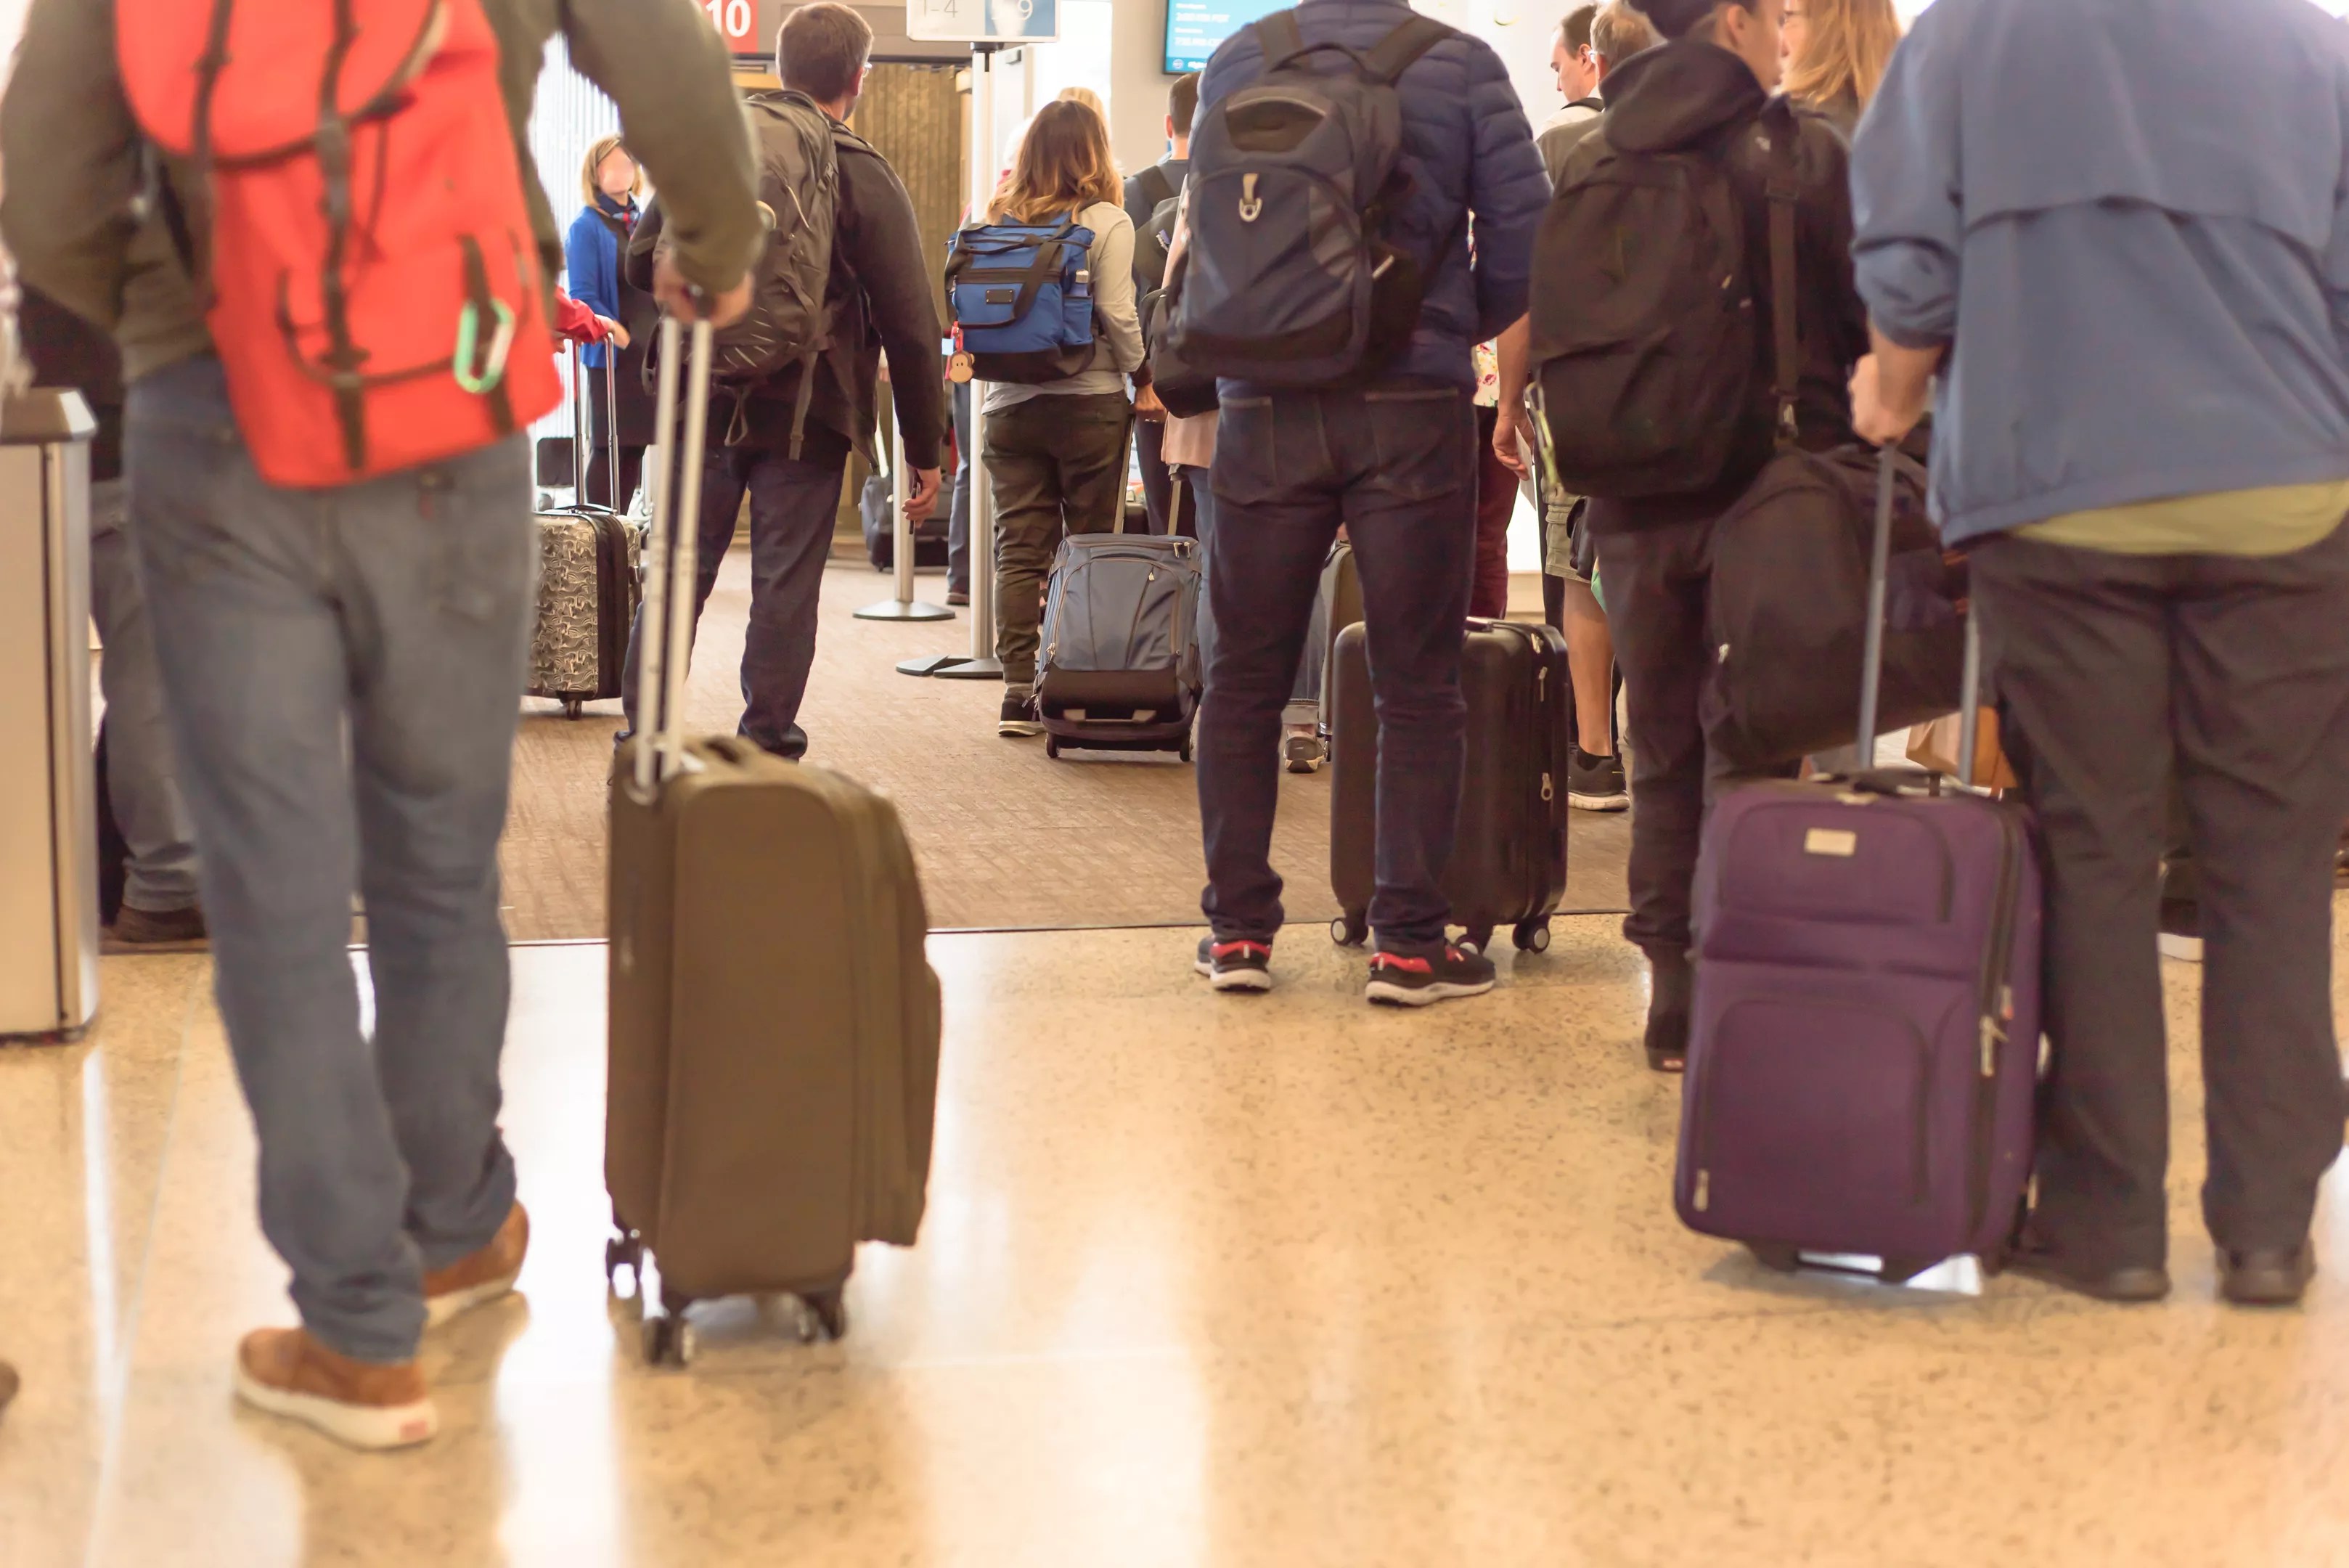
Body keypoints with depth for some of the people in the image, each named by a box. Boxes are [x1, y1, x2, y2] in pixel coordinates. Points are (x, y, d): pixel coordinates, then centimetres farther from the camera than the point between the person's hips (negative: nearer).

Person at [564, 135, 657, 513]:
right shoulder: (586, 227, -3)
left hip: (654, 355, 6)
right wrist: (626, 339, -19)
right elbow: (583, 298, -10)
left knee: (634, 448, 7)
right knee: (609, 448, -4)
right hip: (614, 357, -6)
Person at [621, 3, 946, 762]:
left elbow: (643, 258, 7)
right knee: (785, 586, 3)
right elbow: (909, 328, -8)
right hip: (805, 415, -3)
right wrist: (925, 450, -2)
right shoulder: (867, 180, -6)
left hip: (706, 405, 3)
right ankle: (765, 758, 7)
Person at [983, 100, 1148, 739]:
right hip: (1089, 404, -3)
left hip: (1010, 404, 3)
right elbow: (1118, 317, -9)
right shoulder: (1105, 223, -6)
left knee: (1019, 548, 5)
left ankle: (1019, 689, 1)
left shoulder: (998, 220, 5)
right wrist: (1141, 376, 4)